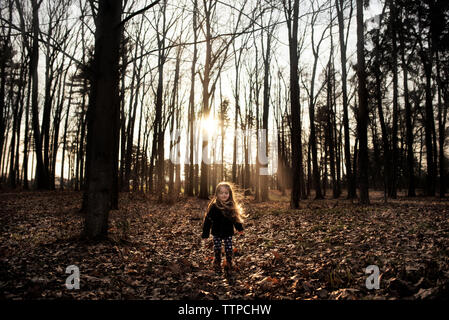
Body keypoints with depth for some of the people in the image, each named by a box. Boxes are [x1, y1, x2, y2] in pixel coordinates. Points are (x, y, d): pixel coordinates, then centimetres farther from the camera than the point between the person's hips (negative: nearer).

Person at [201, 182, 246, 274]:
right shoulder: (213, 207, -14)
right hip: (217, 233, -1)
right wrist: (205, 234, -9)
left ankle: (229, 265, 23)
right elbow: (208, 221, -10)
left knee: (229, 250, 5)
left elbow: (236, 218, 10)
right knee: (217, 250, 10)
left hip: (228, 233, 1)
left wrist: (240, 228, 15)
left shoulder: (232, 206, -5)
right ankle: (217, 265, 28)